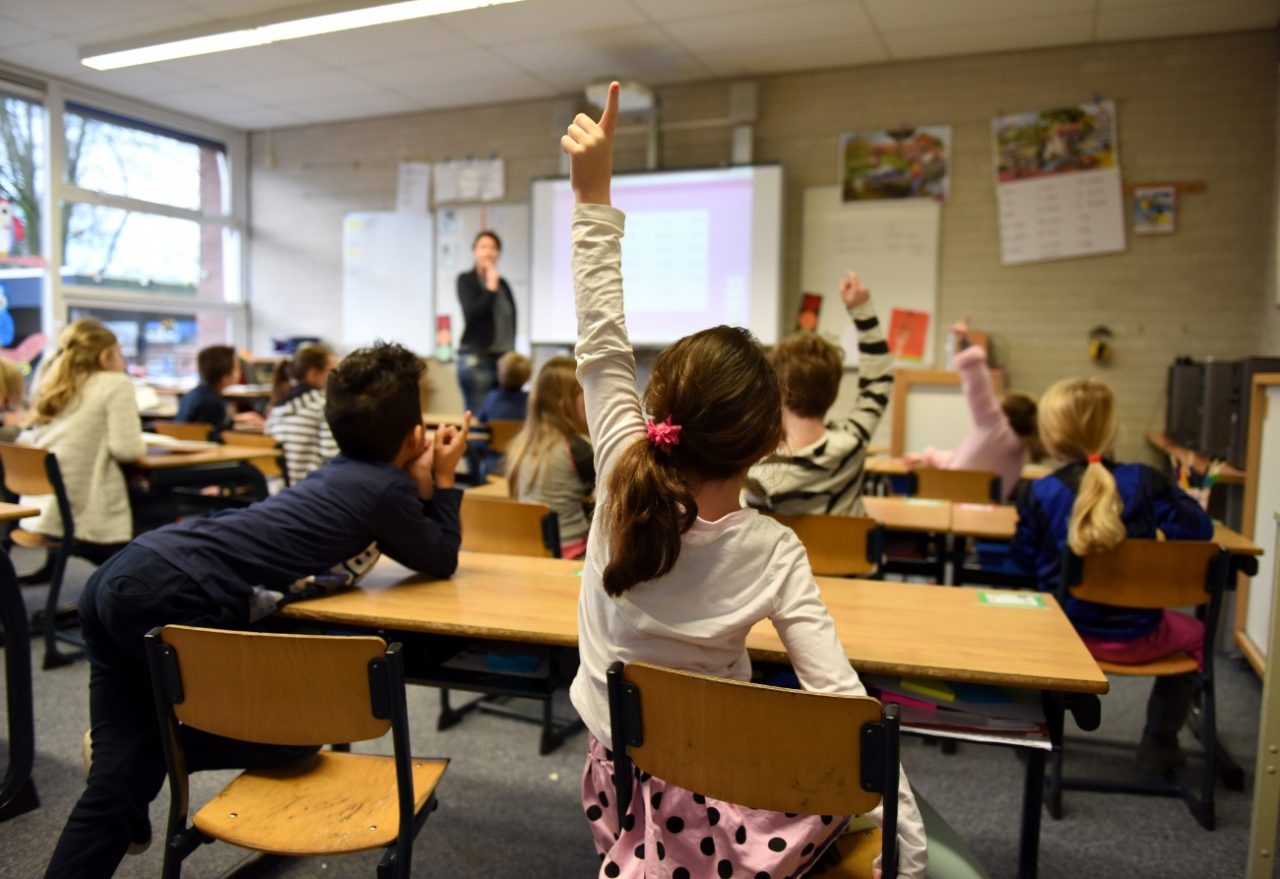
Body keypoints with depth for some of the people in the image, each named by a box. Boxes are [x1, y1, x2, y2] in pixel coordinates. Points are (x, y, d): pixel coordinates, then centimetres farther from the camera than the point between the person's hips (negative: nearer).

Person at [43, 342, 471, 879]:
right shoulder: (388, 486, -3)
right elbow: (440, 561, 12)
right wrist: (442, 481, 17)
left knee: (117, 778, 14)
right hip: (175, 599, -9)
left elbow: (400, 539, 32)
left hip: (122, 575, 9)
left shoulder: (344, 472, 21)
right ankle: (154, 746, 14)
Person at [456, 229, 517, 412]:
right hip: (476, 359, -4)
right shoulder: (466, 280, 2)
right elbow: (471, 315, -12)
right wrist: (490, 288, -10)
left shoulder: (503, 284, 14)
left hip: (503, 358, 5)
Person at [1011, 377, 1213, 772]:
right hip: (1135, 638, 0)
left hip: (1066, 633, 1)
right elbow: (1199, 529, -9)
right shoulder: (1145, 481, -12)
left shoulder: (1039, 494, -12)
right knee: (1193, 634, 33)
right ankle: (1158, 744, 35)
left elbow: (1024, 558, -4)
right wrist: (1164, 501, 10)